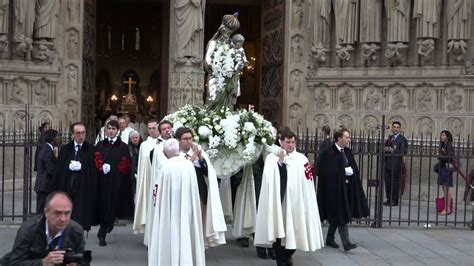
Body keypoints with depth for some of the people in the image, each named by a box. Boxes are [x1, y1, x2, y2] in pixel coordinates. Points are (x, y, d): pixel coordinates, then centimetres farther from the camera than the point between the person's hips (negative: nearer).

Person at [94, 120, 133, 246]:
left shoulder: (123, 147, 2)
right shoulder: (100, 145, 9)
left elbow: (126, 166, 0)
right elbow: (96, 161, 5)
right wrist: (102, 168, -12)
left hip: (116, 182, -2)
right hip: (102, 181, 2)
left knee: (111, 206, -2)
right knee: (102, 206, 2)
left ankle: (102, 234, 6)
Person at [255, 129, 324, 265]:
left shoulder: (301, 158, 6)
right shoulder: (272, 157, 1)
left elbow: (307, 183, 4)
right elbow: (270, 178, -13)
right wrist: (280, 161, -19)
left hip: (296, 201, 2)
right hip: (278, 200, -2)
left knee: (294, 231, 8)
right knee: (278, 232, -4)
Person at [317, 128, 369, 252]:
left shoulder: (348, 152, 9)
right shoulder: (328, 153, -14)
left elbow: (354, 168, 15)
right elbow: (327, 173, -16)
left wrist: (351, 171, -2)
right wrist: (343, 171, -16)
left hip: (346, 187, 8)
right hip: (335, 188, -8)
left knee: (337, 215, 15)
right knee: (341, 215, -9)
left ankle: (329, 239, 28)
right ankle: (346, 243, -9)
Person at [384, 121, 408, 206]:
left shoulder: (402, 139, -5)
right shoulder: (389, 138, 17)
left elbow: (403, 152, -12)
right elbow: (386, 147, 21)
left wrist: (392, 150, -18)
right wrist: (386, 149, -1)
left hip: (396, 164, -7)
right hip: (388, 163, 7)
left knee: (395, 183, -2)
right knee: (387, 182, 8)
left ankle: (394, 201, 5)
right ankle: (389, 199, 17)